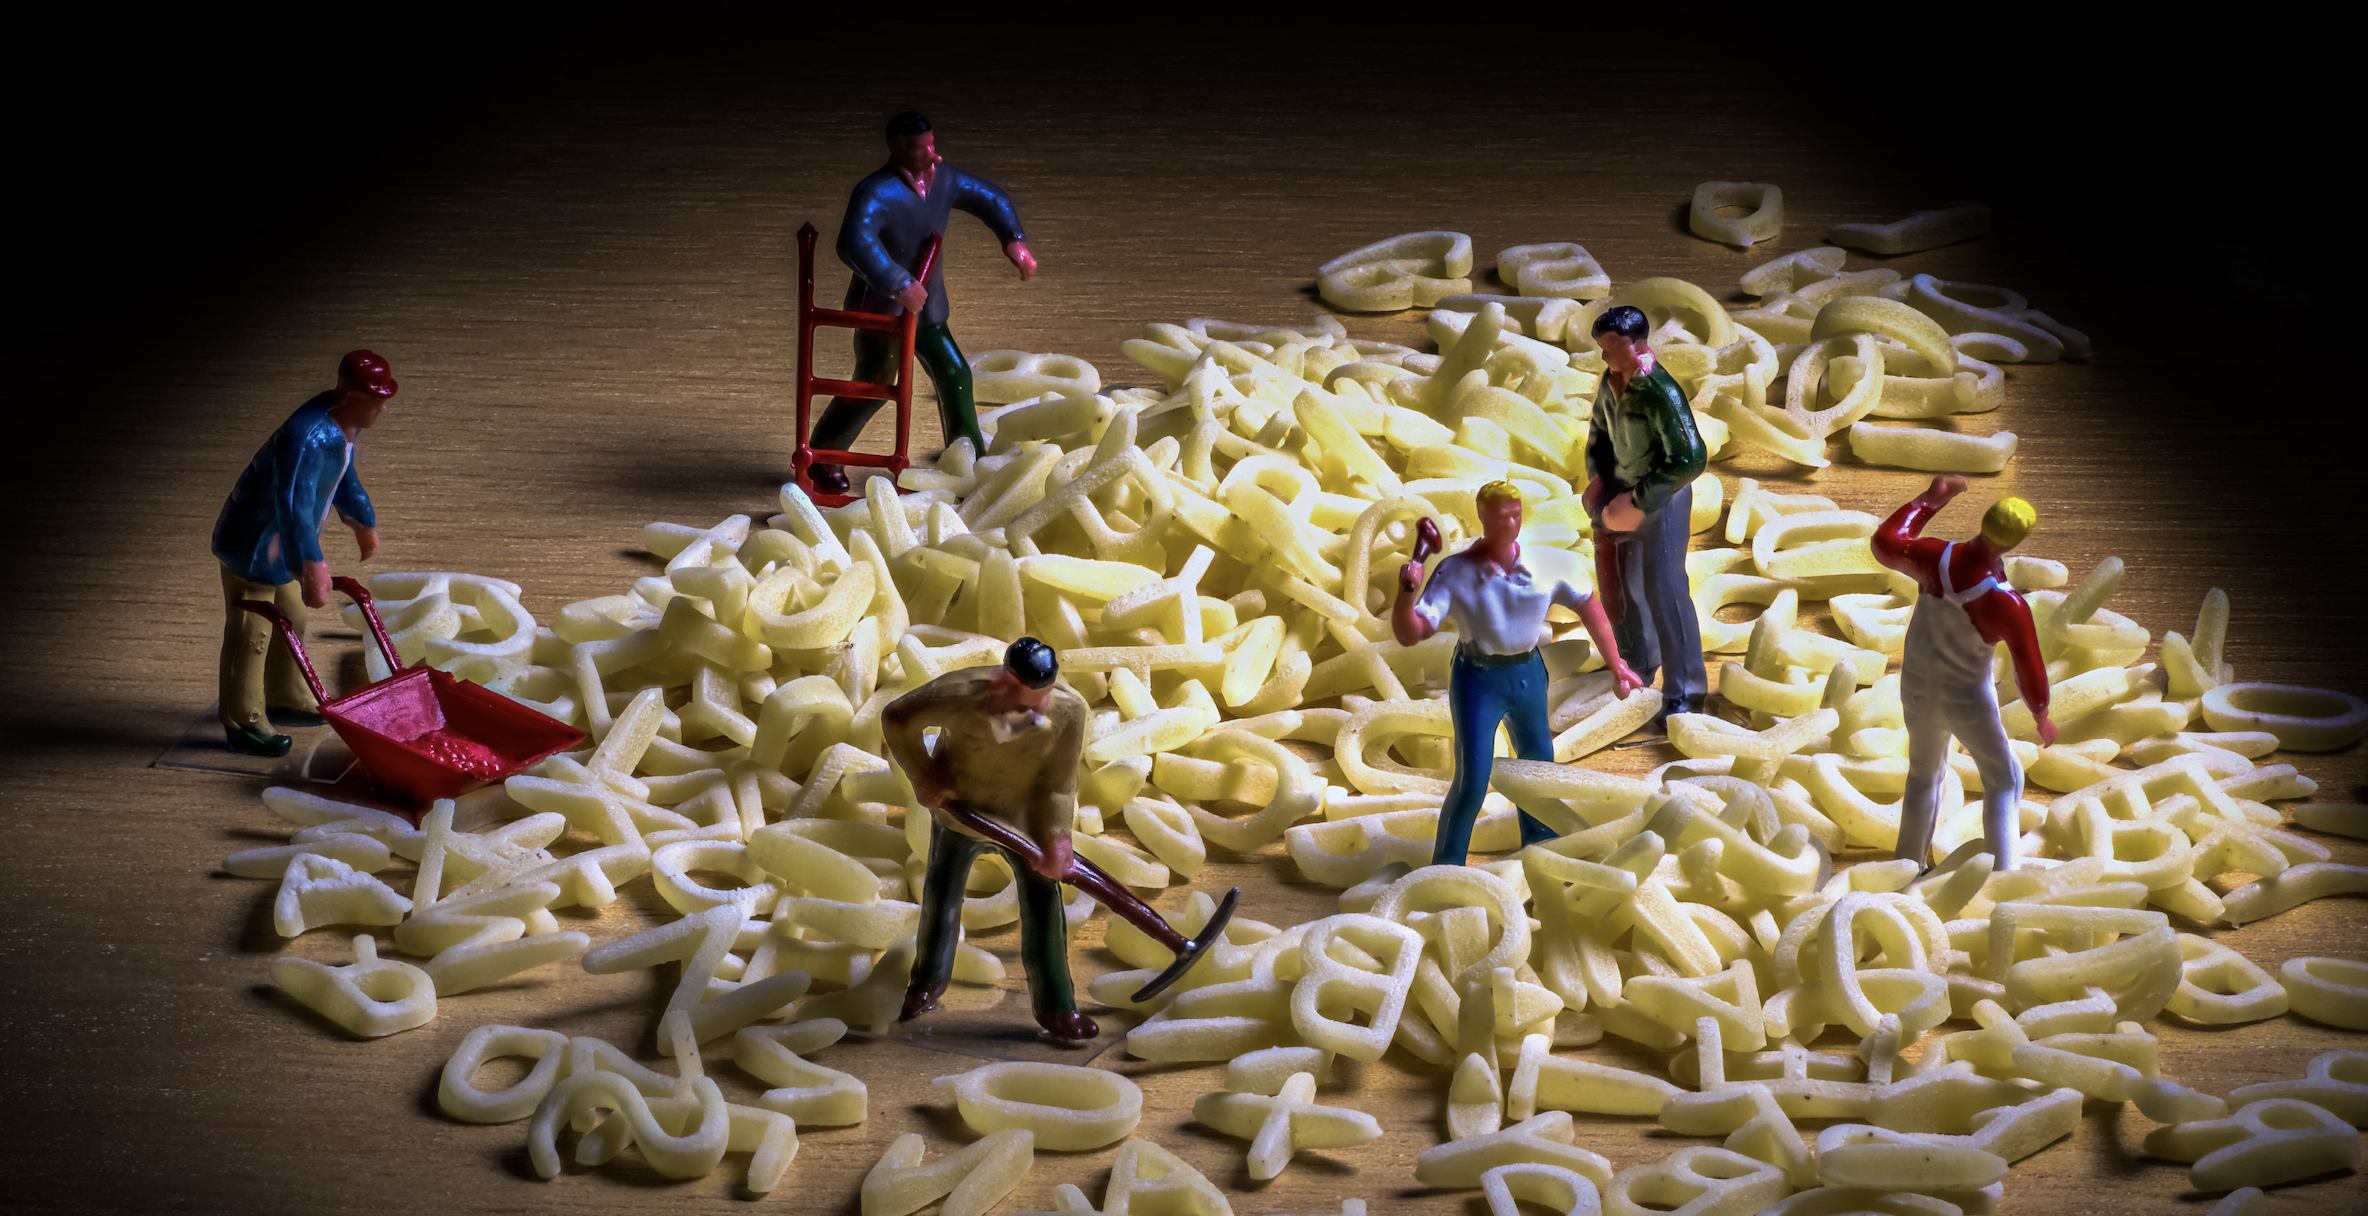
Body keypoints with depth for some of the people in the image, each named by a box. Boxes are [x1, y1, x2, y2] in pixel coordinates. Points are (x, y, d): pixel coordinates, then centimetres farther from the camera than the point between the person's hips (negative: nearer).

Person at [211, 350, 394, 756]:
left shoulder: (345, 422, -3)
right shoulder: (307, 438, -36)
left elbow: (344, 476, 18)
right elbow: (293, 502, -47)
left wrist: (363, 521, 32)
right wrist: (311, 566, -55)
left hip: (279, 542, 10)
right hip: (253, 543, -10)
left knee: (291, 619, 24)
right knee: (250, 634, 1)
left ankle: (286, 701, 42)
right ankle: (243, 724, 13)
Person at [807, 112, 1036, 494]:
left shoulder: (943, 178, -3)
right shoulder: (877, 193, -29)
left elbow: (990, 199, 13)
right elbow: (854, 243, -46)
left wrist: (1013, 239, -3)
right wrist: (899, 284, -48)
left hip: (926, 305, 7)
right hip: (880, 307, -7)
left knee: (953, 376, 7)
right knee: (872, 386, -1)